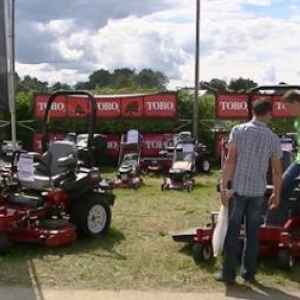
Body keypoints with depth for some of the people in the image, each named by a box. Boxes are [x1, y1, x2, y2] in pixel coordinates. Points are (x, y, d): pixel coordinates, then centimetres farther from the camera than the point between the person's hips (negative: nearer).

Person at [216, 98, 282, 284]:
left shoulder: (239, 130, -5)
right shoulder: (273, 139, 1)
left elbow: (230, 160, -11)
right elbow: (277, 170, 4)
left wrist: (223, 187, -8)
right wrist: (277, 194, 15)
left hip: (237, 188, -2)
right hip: (258, 191, 2)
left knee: (232, 231, 5)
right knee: (253, 232, 12)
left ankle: (228, 273, 7)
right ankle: (249, 272, 18)